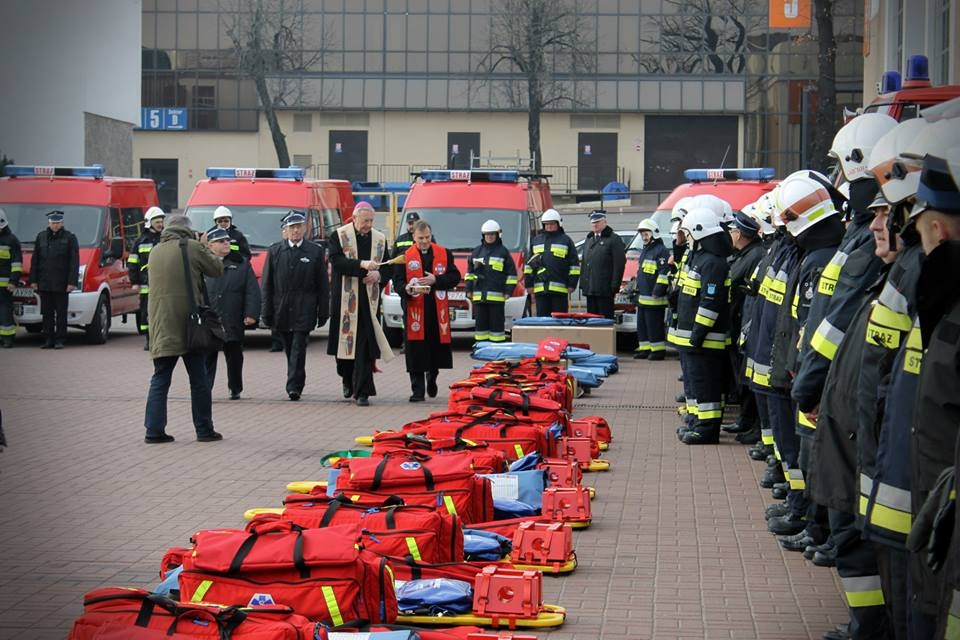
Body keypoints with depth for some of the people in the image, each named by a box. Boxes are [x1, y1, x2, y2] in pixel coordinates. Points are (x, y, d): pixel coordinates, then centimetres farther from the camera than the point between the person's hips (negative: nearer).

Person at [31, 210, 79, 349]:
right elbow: (35, 260, 13)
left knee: (61, 313, -1)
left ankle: (60, 340, 2)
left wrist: (72, 281, -12)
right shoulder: (41, 237, 12)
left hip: (61, 284, -4)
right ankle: (48, 340, 12)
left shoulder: (69, 238, 0)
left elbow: (74, 262, -4)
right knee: (47, 312, 7)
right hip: (44, 283, 4)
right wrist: (33, 280, 7)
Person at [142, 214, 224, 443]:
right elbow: (217, 269, 2)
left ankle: (154, 431, 2)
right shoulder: (192, 247, -6)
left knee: (160, 380, 7)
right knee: (198, 379, 5)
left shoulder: (155, 252, 10)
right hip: (188, 323, -4)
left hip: (161, 325, 4)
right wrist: (204, 249, 16)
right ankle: (204, 430, 8)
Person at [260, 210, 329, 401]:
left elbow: (323, 285, 5)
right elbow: (266, 284, 7)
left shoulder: (315, 252, 3)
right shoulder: (274, 251, 8)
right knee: (290, 349, 11)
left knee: (298, 348, -9)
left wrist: (323, 312, 1)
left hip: (304, 311, -3)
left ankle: (294, 387, -13)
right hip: (282, 311, 3)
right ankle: (295, 384, 22)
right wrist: (267, 312, 1)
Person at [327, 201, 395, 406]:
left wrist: (378, 275, -8)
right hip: (345, 299, -1)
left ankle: (361, 391, -5)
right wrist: (361, 264, -24)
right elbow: (336, 261, -12)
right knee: (345, 341, 5)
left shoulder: (380, 239, 11)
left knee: (366, 346, -6)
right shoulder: (339, 236, 2)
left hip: (369, 300, 1)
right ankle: (348, 381, 29)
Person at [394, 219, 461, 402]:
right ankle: (417, 390, 1)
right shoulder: (406, 256, 3)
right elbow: (397, 282, 1)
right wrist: (407, 290, -20)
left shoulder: (444, 254, 8)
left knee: (437, 348, 9)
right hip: (415, 310, -2)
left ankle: (432, 379, 35)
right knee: (415, 352, -3)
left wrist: (435, 280, -11)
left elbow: (455, 277, 4)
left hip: (438, 310, 2)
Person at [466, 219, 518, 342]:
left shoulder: (503, 251, 3)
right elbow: (470, 271, 20)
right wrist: (469, 289, 13)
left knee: (497, 324, -3)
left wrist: (508, 290, -3)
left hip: (497, 296, -4)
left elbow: (511, 273, 3)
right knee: (480, 323, 6)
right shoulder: (477, 251, 15)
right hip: (479, 295, 4)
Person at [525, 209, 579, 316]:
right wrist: (529, 284, 10)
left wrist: (572, 285, -4)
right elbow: (529, 264, 18)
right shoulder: (536, 240, 16)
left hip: (560, 289, -3)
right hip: (540, 290, 3)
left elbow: (574, 264, 3)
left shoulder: (566, 240, 6)